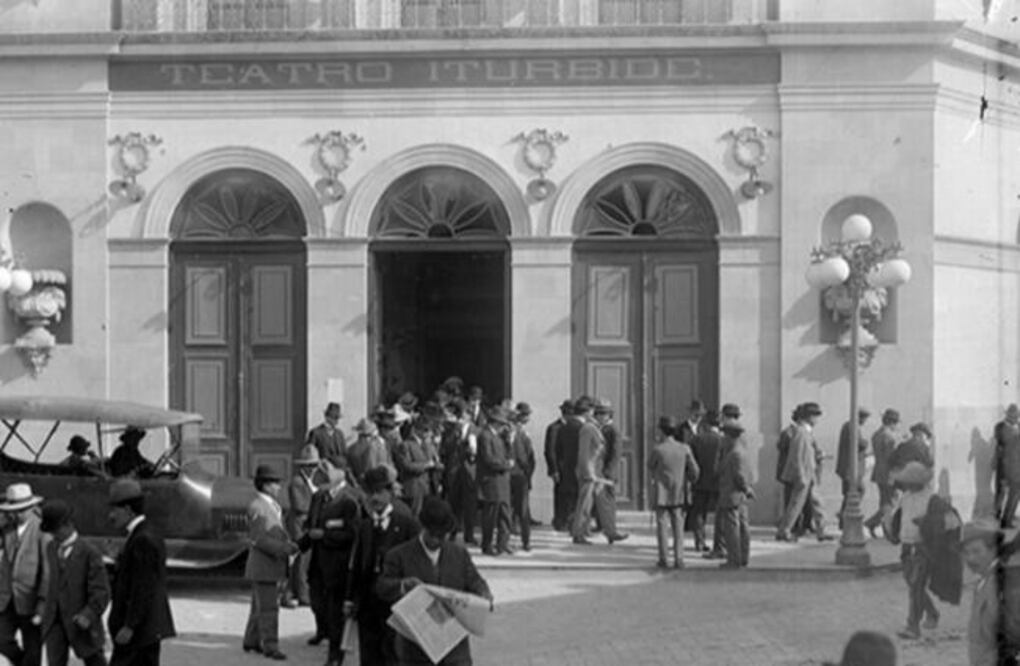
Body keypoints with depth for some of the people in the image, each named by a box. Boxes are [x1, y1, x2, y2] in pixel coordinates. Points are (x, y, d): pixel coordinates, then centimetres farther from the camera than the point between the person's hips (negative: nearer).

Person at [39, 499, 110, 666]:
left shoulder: (89, 552, -13)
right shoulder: (51, 549, 6)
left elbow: (101, 591, -14)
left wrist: (89, 615, -27)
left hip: (80, 622, -4)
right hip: (55, 621, 4)